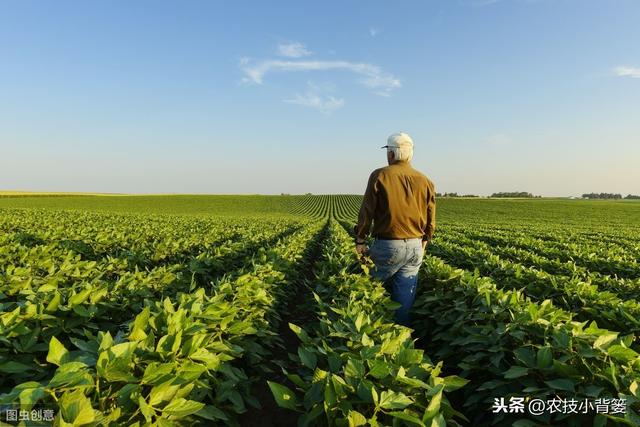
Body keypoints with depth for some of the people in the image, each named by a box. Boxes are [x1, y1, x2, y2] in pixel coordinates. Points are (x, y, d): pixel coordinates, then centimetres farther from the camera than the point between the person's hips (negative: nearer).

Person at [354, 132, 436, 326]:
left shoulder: (380, 176, -6)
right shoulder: (425, 181, 7)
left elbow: (367, 211, -7)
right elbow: (431, 218, 12)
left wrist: (360, 240, 2)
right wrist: (424, 241, 25)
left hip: (387, 245, -4)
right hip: (415, 246, 4)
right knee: (405, 296, 11)